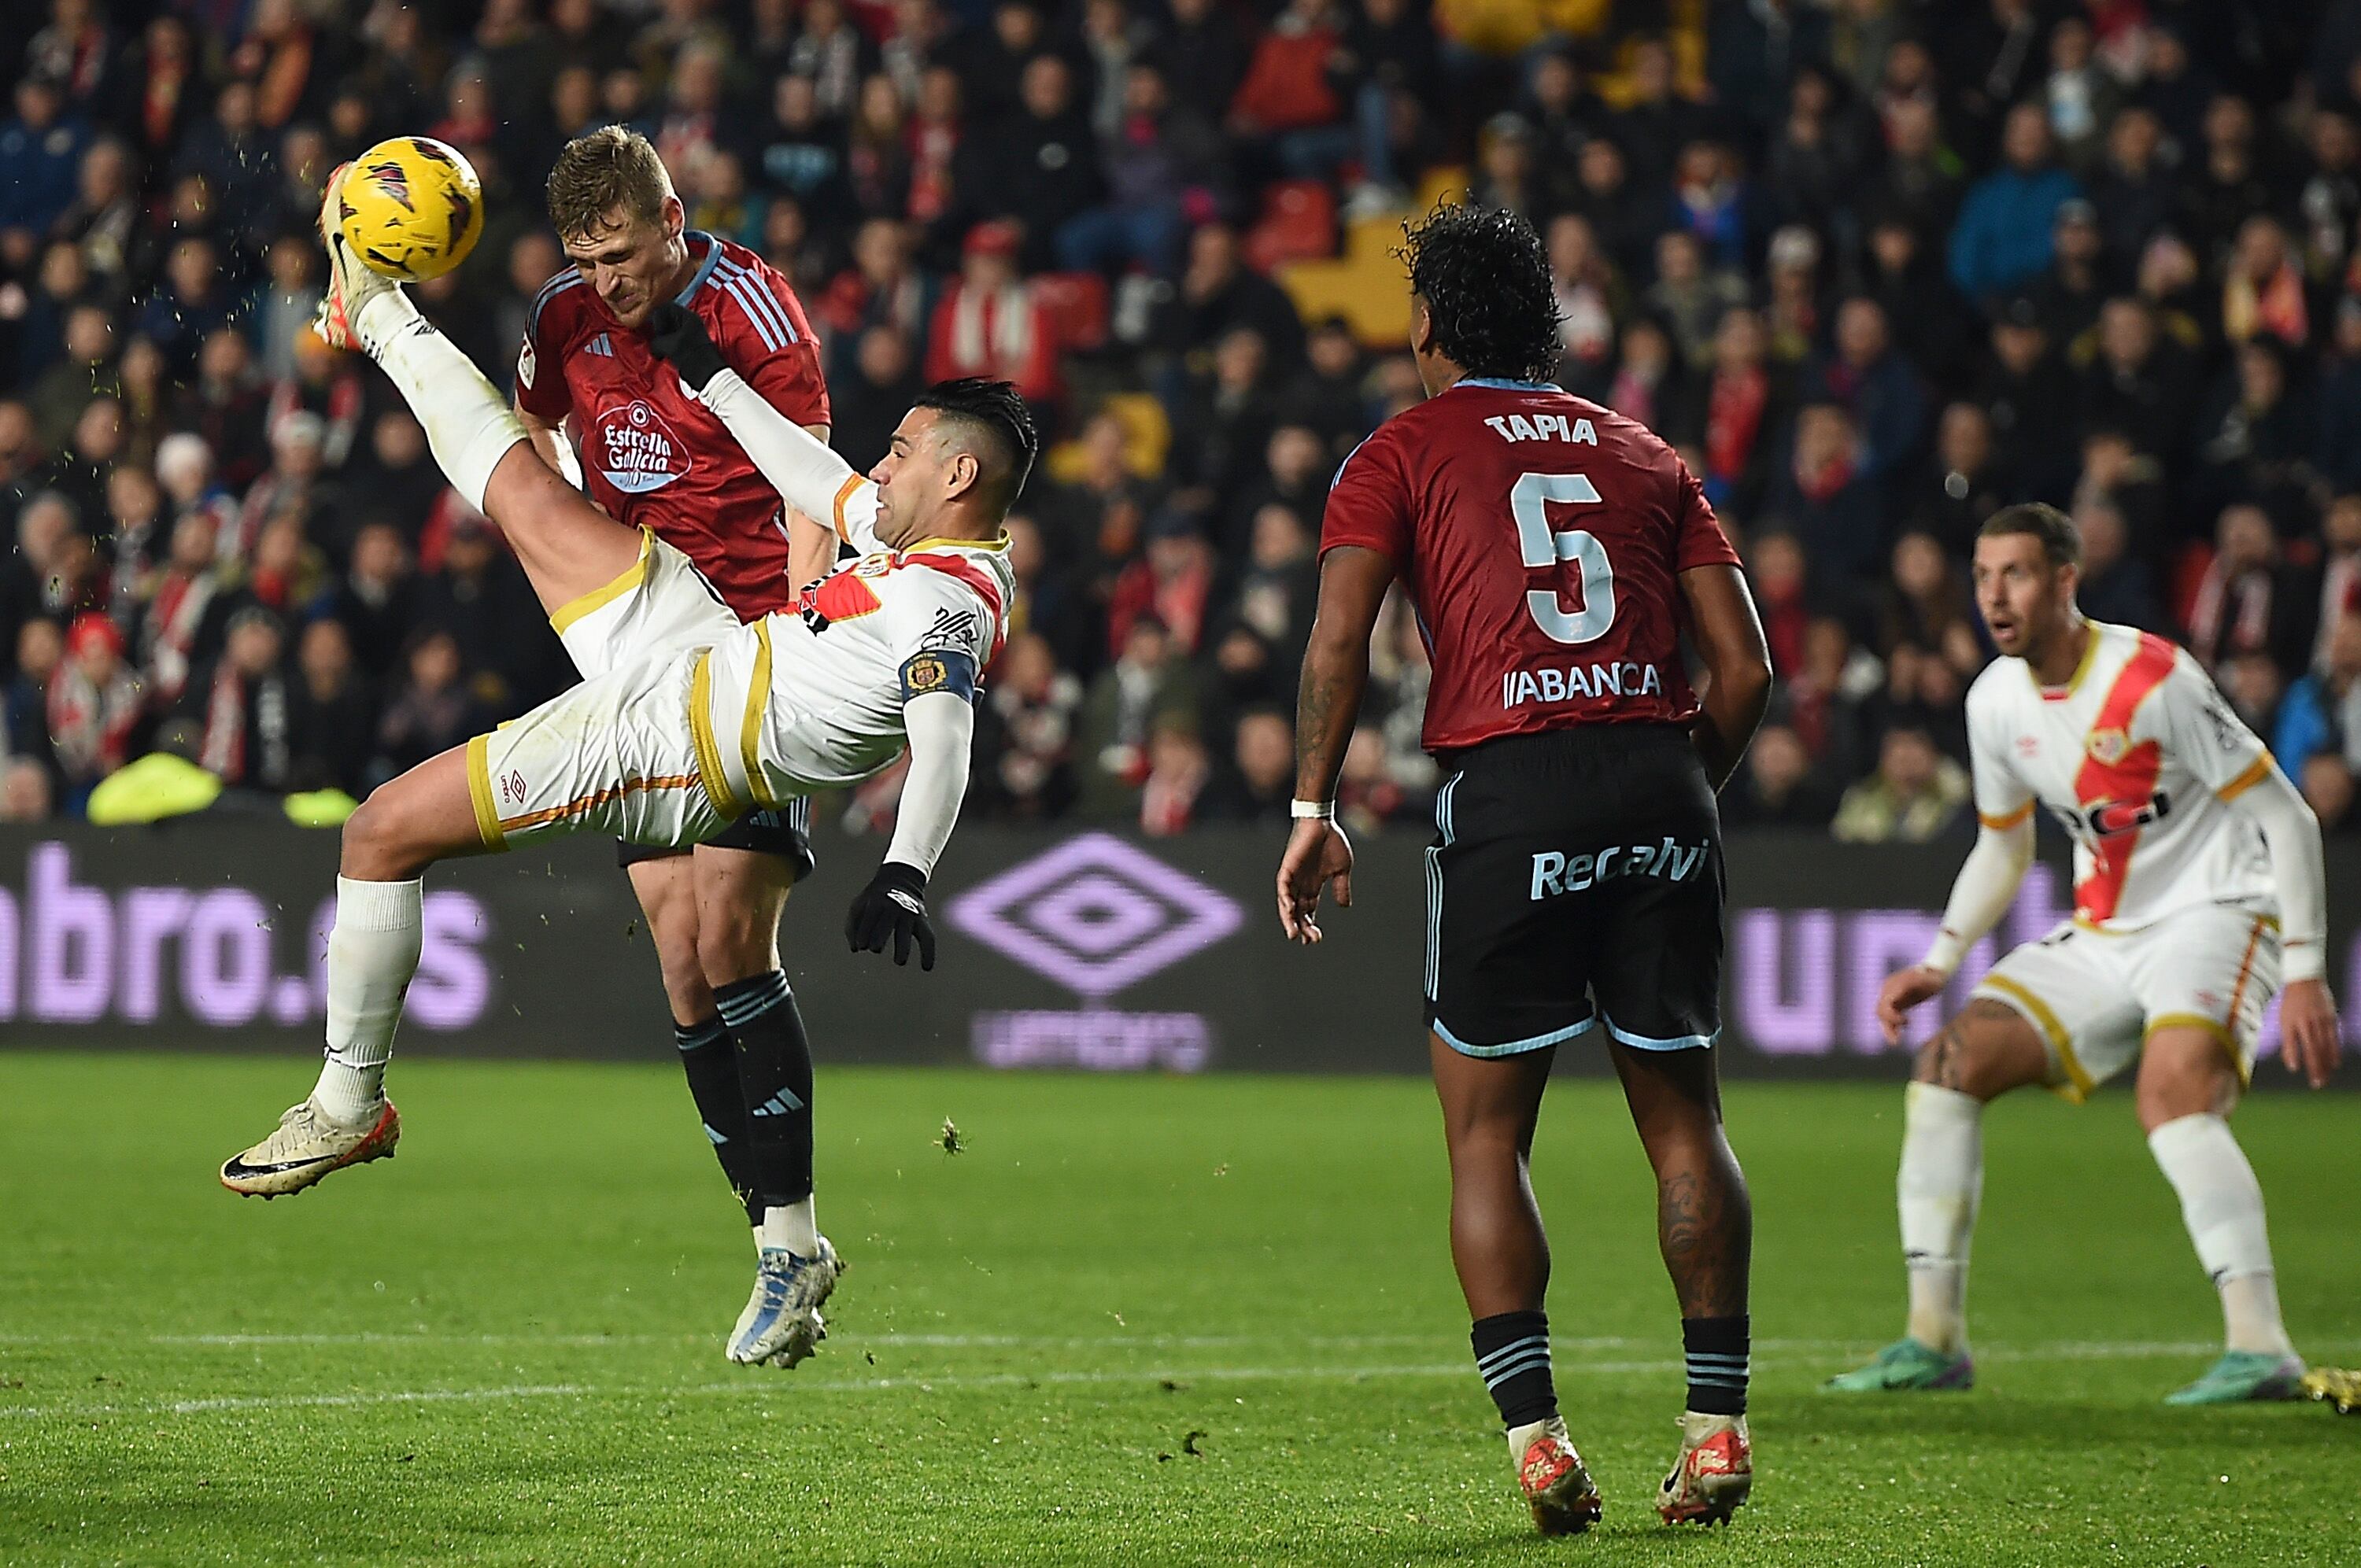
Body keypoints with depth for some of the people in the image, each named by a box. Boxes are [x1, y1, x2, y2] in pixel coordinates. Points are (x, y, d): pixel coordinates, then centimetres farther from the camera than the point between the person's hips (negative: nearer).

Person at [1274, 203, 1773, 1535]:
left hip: (1508, 789, -3)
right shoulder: (1645, 457, 20)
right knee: (1684, 1116, 12)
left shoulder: (1404, 454, 10)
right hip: (1659, 787, 3)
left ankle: (1536, 1434, -5)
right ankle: (1720, 1423, 8)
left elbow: (1340, 639, -4)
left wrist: (1316, 807, 1)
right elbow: (1745, 668, 12)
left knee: (1485, 1129, 6)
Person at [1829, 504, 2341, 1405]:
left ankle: (2261, 1347, -35)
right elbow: (2002, 848, 21)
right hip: (2103, 939, 7)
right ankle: (1934, 1338, -2)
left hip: (2216, 916, -7)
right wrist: (1939, 962, 8)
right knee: (1950, 1061, -7)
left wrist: (2305, 973, -20)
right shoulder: (1996, 700, 4)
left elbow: (2286, 817, -15)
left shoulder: (2154, 680, -18)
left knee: (2172, 1088, -33)